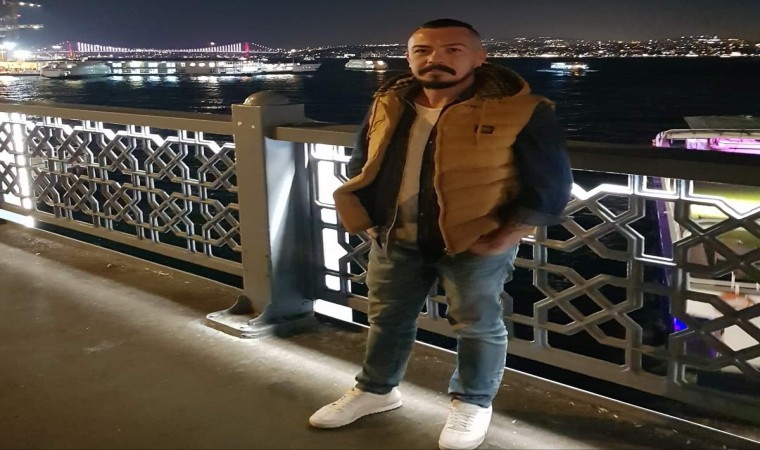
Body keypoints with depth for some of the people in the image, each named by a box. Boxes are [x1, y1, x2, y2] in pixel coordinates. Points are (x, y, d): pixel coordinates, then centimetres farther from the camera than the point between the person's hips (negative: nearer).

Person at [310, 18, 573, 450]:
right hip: (395, 239, 5)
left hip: (476, 244, -4)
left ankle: (473, 403, 31)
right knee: (387, 318, 17)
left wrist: (503, 238, -16)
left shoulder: (521, 110, -16)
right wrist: (370, 219, 6)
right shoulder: (389, 106, 1)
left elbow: (550, 187, -13)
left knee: (478, 325, 11)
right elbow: (361, 167, 14)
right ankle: (376, 389, 38)